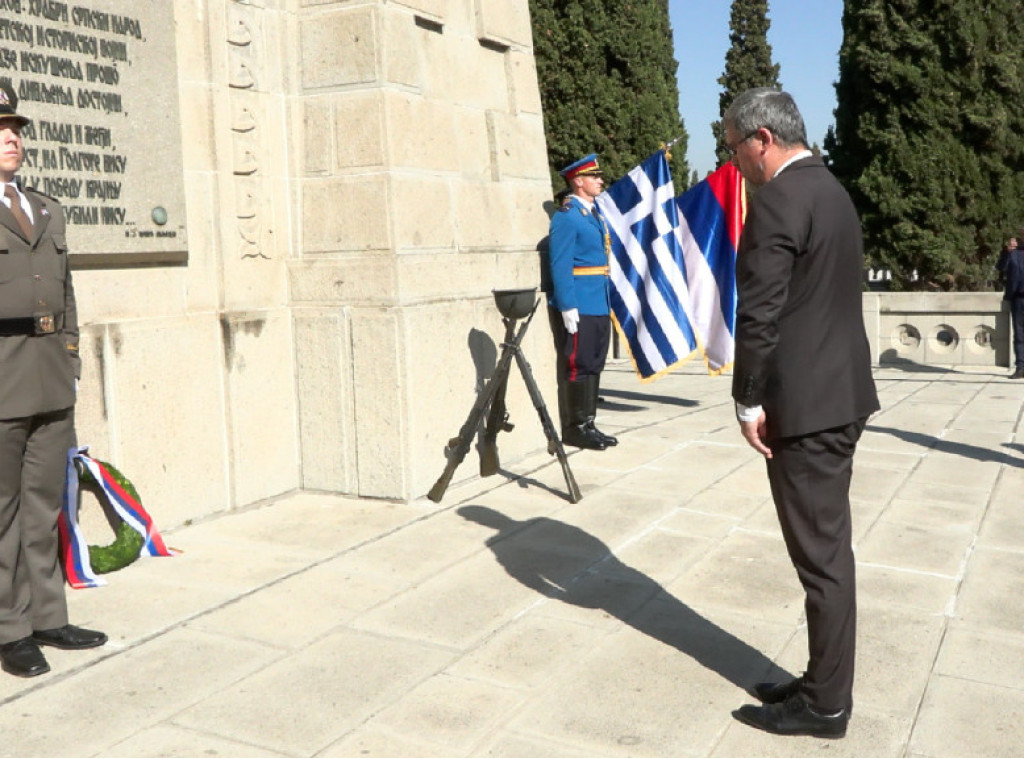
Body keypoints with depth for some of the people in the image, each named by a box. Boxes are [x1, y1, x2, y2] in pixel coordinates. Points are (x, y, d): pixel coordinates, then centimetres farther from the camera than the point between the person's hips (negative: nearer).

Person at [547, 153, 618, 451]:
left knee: (593, 367, 12)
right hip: (579, 308, -9)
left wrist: (606, 303, 19)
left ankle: (588, 424, 21)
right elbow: (560, 265, -16)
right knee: (578, 367, -3)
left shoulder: (593, 212, 17)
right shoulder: (566, 216, -10)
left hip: (600, 306, 9)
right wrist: (568, 307, -21)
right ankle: (575, 428, 5)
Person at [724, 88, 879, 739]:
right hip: (843, 392, 10)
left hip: (805, 403, -10)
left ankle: (826, 703, 12)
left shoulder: (778, 200, -15)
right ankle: (825, 681, 26)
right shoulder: (833, 190, 15)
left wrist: (750, 400, -11)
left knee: (821, 553, 0)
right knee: (828, 547, 15)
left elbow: (760, 313, -20)